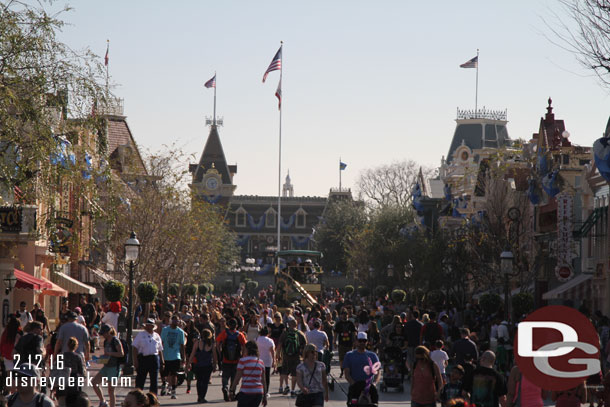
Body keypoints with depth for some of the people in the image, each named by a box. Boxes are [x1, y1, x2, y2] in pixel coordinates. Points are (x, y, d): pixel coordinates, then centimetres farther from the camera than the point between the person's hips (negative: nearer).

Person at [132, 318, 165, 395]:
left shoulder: (157, 336, 12)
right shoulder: (141, 335, 4)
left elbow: (160, 350, 16)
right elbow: (135, 347, 1)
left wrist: (162, 361, 12)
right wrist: (135, 359, -8)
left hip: (154, 359, 3)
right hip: (143, 358, -3)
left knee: (154, 379, 5)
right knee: (140, 379, -1)